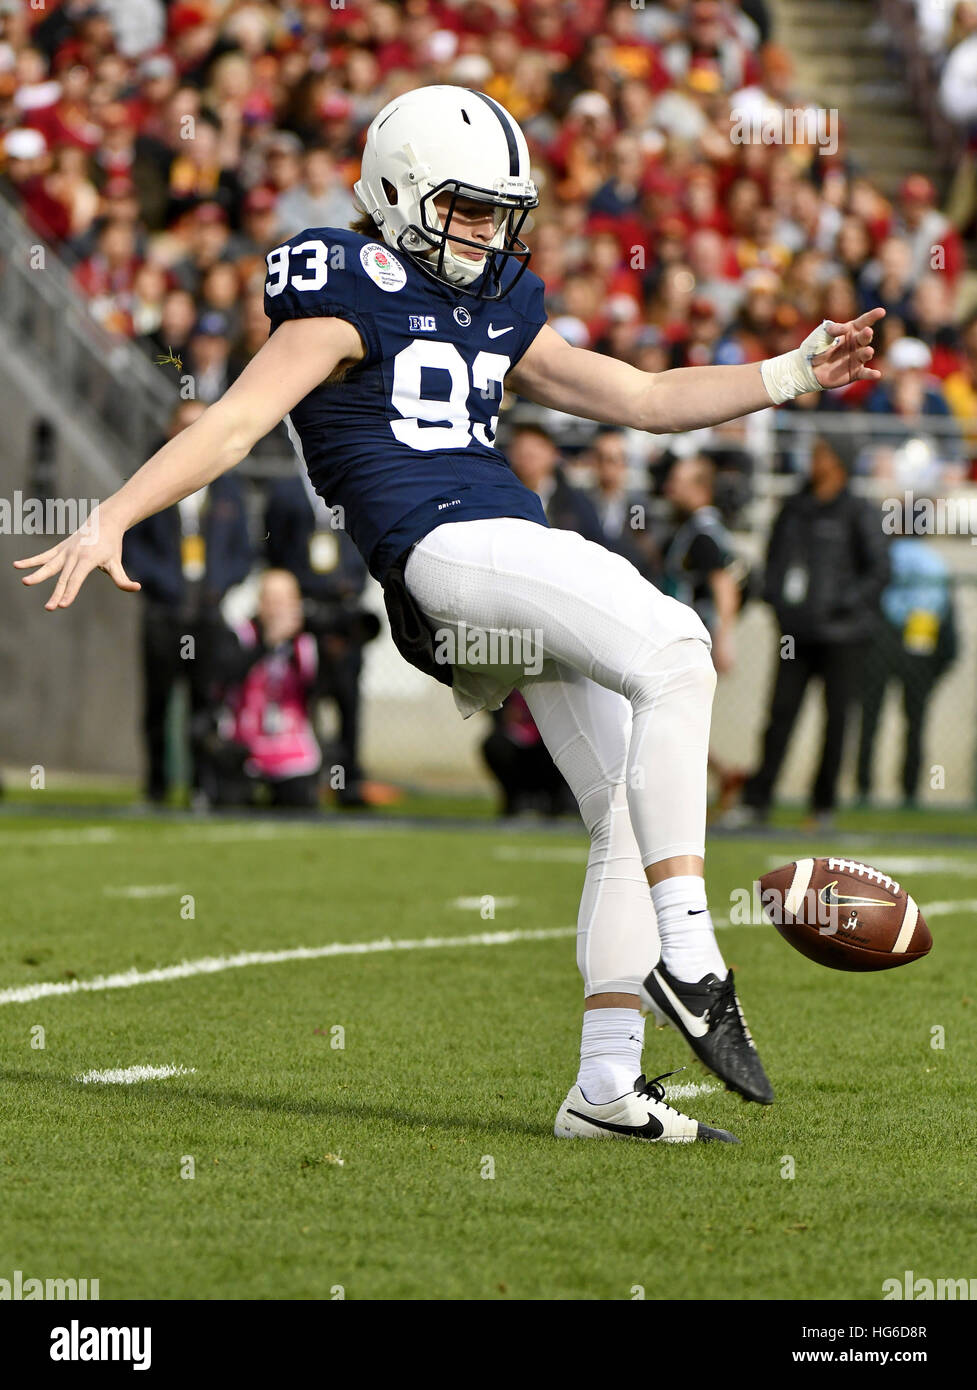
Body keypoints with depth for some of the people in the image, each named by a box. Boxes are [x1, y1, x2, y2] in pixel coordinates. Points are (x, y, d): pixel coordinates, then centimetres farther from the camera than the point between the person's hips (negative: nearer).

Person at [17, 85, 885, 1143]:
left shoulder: (495, 311, 26)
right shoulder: (352, 297, 2)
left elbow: (645, 399, 30)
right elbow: (233, 424, -5)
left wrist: (796, 374, 23)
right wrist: (108, 523, -16)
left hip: (527, 559, 9)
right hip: (439, 551, -9)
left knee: (630, 807, 3)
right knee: (675, 659, -28)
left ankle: (605, 1084, 4)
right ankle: (686, 956, -28)